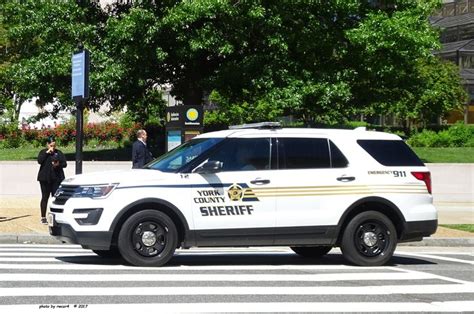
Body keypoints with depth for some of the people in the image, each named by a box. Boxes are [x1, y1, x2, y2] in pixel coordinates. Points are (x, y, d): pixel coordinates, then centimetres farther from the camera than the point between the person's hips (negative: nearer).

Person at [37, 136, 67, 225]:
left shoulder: (59, 153, 8)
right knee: (45, 197, 4)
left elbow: (65, 164, 3)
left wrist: (58, 164, -17)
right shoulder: (43, 152, 5)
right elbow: (40, 161, -13)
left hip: (56, 178, 1)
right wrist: (47, 153, -16)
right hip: (45, 179, -1)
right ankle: (43, 217, 10)